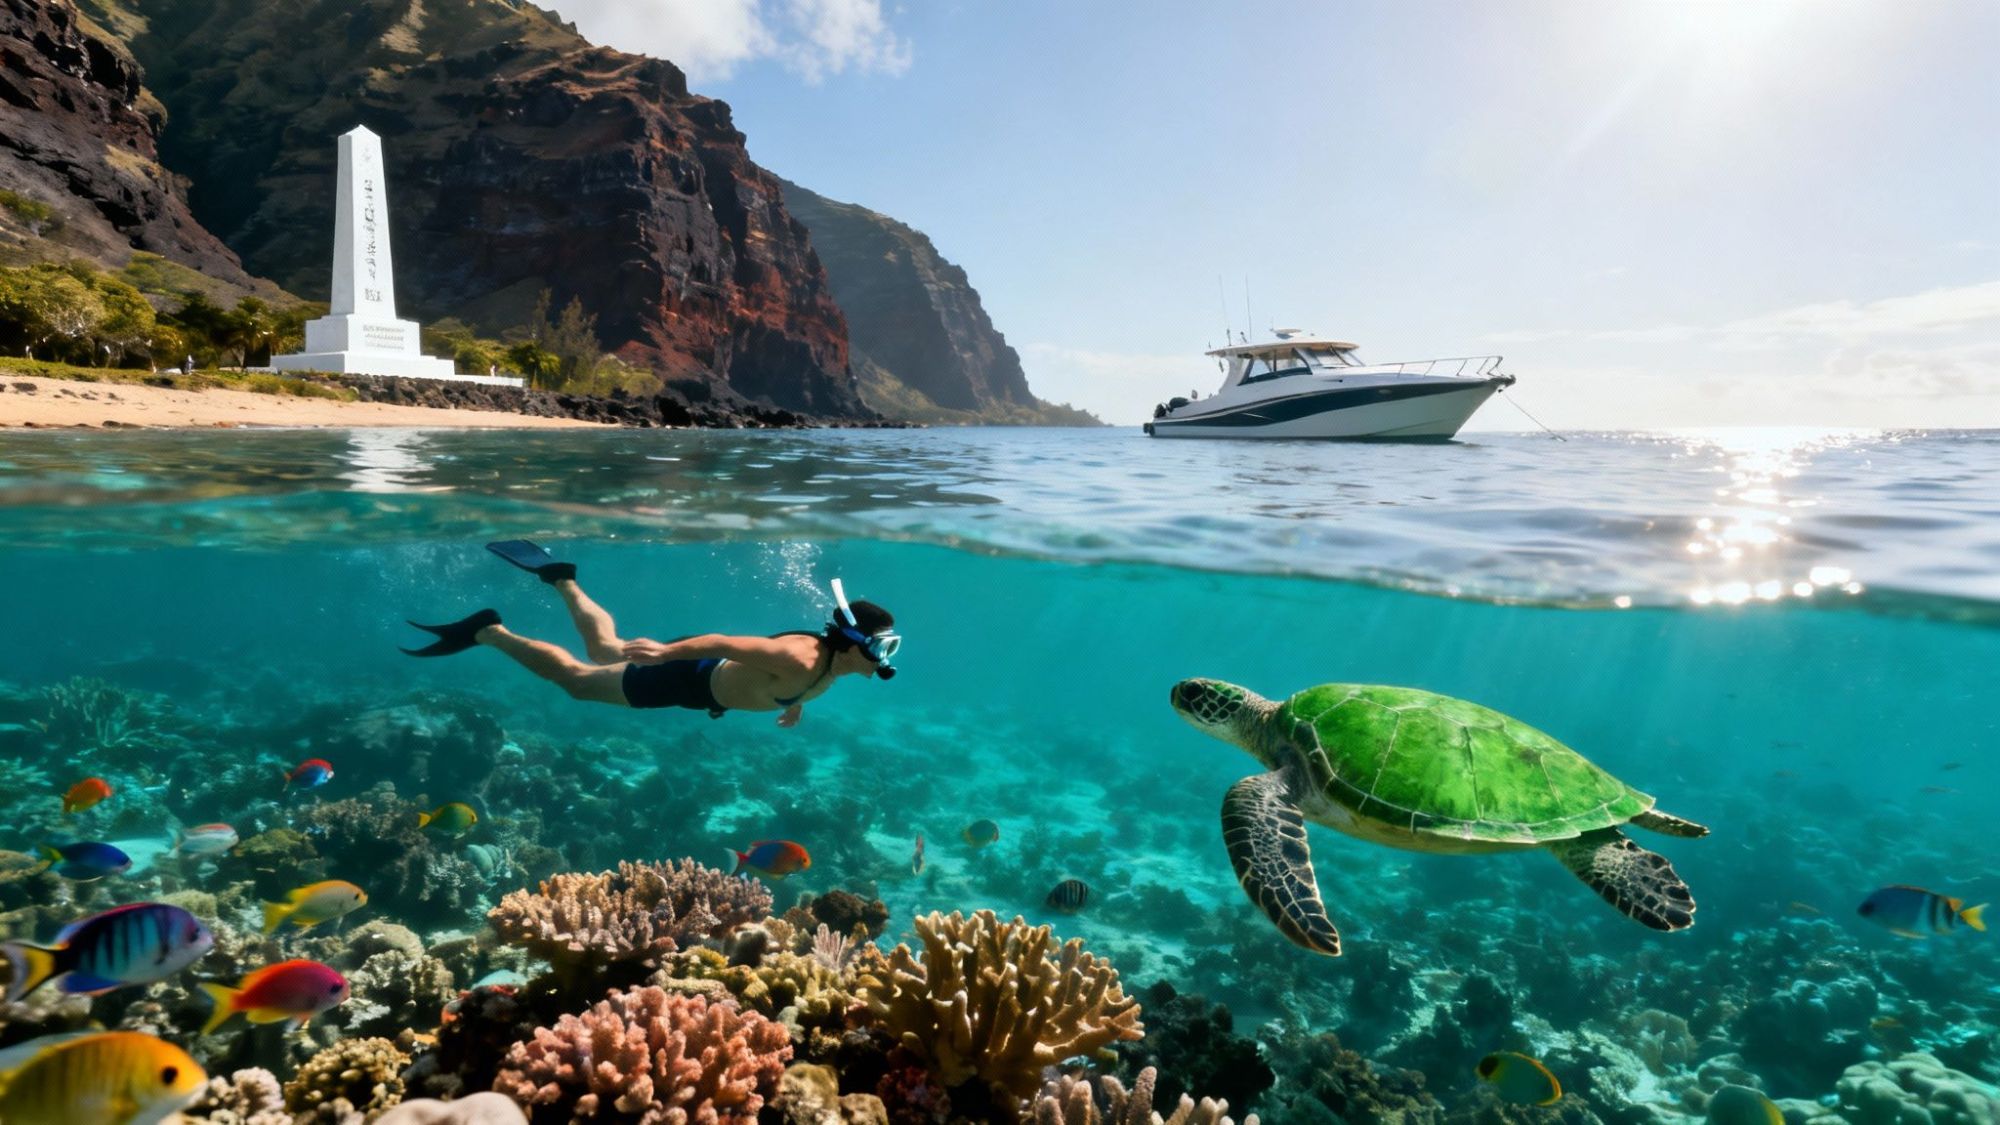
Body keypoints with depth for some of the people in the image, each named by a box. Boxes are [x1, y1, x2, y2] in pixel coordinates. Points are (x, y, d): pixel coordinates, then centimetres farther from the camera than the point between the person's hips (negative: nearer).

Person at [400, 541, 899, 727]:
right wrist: (668, 650, -37)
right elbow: (720, 642, -37)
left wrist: (796, 701, 21)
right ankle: (487, 631, 17)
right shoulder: (802, 661, -37)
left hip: (708, 674, 8)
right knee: (577, 678, 7)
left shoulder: (832, 659, -8)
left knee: (605, 651, 29)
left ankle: (562, 579, 41)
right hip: (687, 676, -8)